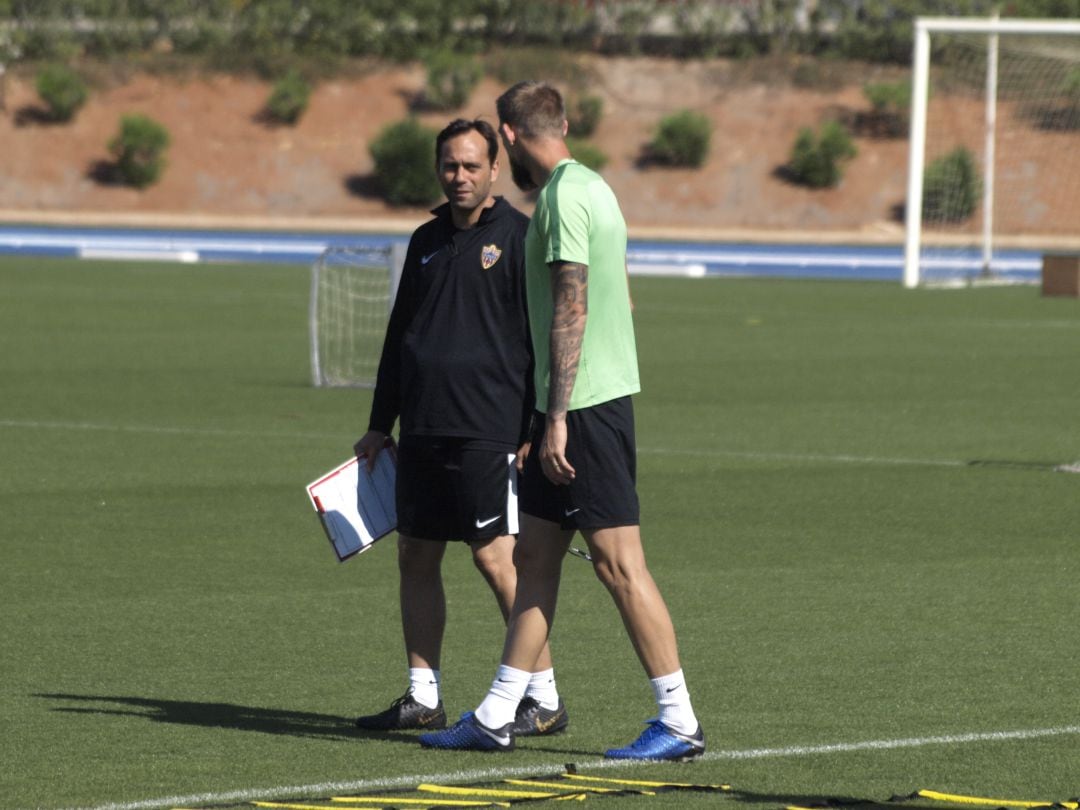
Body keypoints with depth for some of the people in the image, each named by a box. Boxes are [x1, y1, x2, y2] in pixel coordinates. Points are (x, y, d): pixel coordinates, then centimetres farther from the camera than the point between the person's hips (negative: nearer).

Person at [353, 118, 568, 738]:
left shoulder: (519, 237, -5)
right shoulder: (427, 241, 15)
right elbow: (399, 334, 21)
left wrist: (533, 429, -14)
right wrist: (380, 425, 19)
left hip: (488, 431, -7)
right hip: (423, 428, 7)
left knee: (497, 558, -9)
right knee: (416, 557, 8)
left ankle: (545, 698, -3)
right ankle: (424, 698, 15)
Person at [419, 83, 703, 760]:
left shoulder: (564, 195, -13)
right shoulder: (589, 185, 16)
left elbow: (571, 310, -20)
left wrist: (558, 417, -21)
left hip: (585, 404, -10)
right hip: (587, 401, 10)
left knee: (619, 562, -8)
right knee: (536, 556, 10)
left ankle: (680, 722, -5)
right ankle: (496, 718, 13)